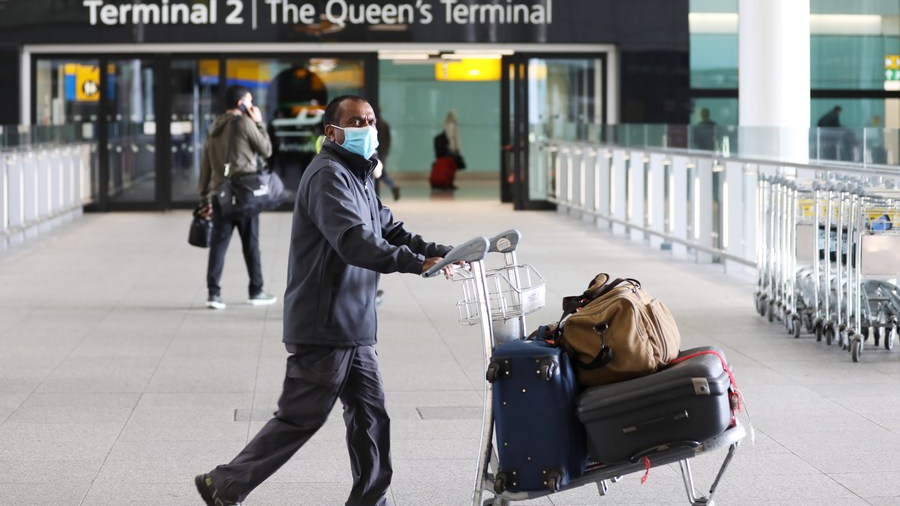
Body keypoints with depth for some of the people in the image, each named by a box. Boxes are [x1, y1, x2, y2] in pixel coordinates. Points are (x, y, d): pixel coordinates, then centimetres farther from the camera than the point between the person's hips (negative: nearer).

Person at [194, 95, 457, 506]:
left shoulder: (359, 177, 19)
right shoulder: (328, 176, -15)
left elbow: (389, 231, 19)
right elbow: (355, 242, -28)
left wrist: (441, 253, 4)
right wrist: (418, 264, -32)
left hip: (355, 329, 10)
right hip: (324, 328, -10)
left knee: (370, 417, 9)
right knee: (299, 418, -3)